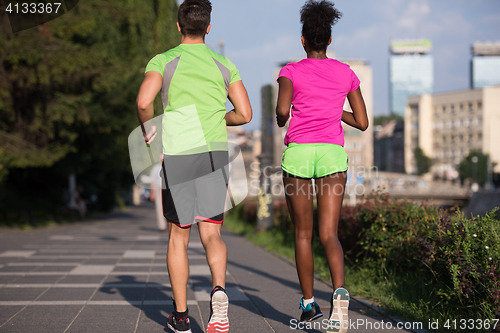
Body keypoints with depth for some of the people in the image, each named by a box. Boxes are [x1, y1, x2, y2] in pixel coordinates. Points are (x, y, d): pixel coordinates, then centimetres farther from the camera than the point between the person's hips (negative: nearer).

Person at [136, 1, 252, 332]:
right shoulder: (224, 65, 9)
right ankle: (219, 289, -27)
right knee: (211, 233, 3)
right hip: (215, 153, 1)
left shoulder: (163, 61, 2)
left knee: (178, 236, 11)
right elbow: (245, 114, 4)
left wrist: (148, 129, 4)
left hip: (176, 155, -1)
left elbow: (144, 102, -16)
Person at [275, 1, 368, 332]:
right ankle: (340, 292, -34)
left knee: (303, 233, 14)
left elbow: (282, 110, -14)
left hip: (297, 154, -1)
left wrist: (281, 120, 11)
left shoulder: (291, 72, 4)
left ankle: (308, 304, 20)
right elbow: (363, 122, 13)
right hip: (332, 155, 1)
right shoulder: (346, 74, 12)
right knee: (329, 235, -7)